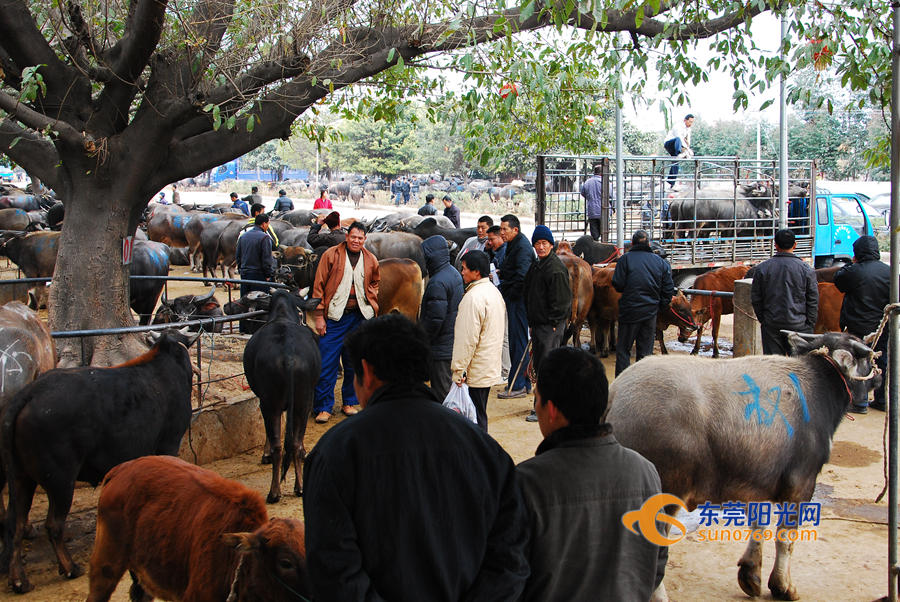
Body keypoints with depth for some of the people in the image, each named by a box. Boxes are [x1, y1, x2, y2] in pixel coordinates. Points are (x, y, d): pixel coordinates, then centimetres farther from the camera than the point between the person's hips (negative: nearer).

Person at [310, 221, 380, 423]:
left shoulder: (370, 260, 8)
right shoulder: (331, 255, -2)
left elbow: (375, 282, 26)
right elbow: (319, 286, -1)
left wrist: (371, 303, 6)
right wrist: (319, 316, -6)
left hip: (360, 317, 3)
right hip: (335, 317, -3)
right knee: (327, 363, -5)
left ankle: (350, 402, 24)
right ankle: (323, 407, 4)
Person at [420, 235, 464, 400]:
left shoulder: (437, 283, -22)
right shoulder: (454, 274, 10)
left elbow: (435, 319, -23)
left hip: (441, 348, -10)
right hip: (454, 343, 10)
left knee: (441, 392, -2)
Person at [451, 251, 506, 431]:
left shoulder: (473, 297, -20)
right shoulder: (494, 291, 12)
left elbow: (467, 339, -21)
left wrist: (459, 369, -16)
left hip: (476, 372, -10)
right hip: (491, 367, 10)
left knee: (475, 417, -4)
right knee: (480, 414, 16)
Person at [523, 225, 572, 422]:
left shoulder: (556, 268, -15)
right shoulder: (536, 266, 14)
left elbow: (561, 301, -17)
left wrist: (552, 322, -15)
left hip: (550, 326, -10)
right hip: (538, 323, 10)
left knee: (545, 368, -7)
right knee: (539, 366, 14)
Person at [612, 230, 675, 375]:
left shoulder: (625, 259, -7)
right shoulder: (662, 262, 4)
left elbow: (618, 285, -11)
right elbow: (668, 290, 3)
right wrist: (660, 306, 14)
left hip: (629, 310, -3)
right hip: (651, 312, 3)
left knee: (623, 349, 7)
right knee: (645, 351, 10)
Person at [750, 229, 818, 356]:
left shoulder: (761, 269, -1)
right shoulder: (806, 269, -3)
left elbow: (755, 299, 4)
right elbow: (813, 301, 0)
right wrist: (810, 326, 8)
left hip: (771, 326, 1)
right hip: (799, 325, -1)